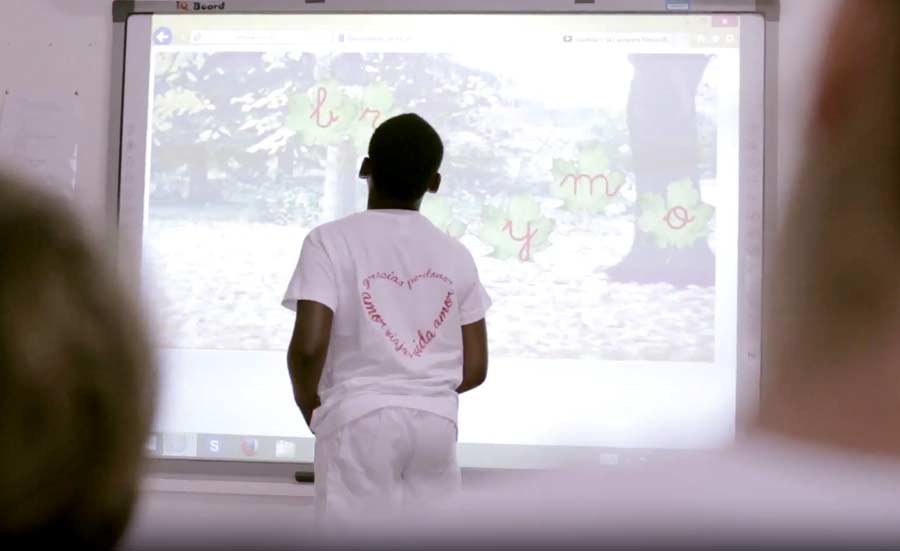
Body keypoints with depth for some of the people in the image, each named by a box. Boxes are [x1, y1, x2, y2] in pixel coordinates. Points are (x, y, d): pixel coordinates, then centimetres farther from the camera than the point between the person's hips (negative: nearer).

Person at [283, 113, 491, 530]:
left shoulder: (331, 240, -4)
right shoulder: (455, 254, 7)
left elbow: (308, 346, -16)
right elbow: (474, 368, 7)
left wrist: (308, 403, 4)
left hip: (360, 420, -3)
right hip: (436, 422, 4)